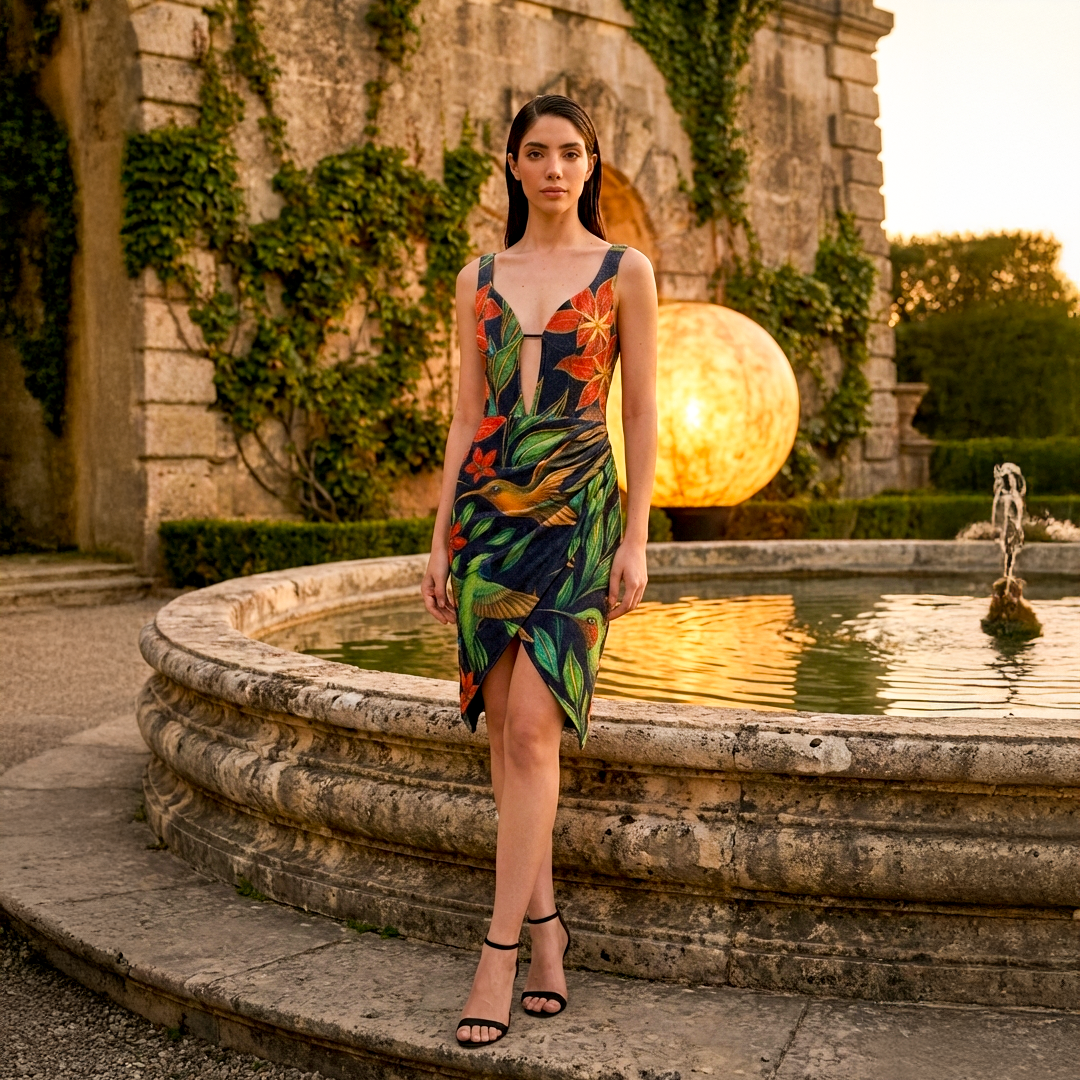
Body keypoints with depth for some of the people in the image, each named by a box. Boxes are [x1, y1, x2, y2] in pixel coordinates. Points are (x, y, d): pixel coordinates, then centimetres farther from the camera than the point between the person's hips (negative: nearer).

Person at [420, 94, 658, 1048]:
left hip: (576, 513, -4)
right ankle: (545, 921, 17)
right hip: (487, 511, 4)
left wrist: (636, 540, -7)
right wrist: (440, 541, 7)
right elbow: (466, 415, 12)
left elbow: (642, 412, 1)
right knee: (507, 732, 4)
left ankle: (501, 950, -6)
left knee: (530, 730, -13)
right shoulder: (480, 279, 12)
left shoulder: (625, 272, 3)